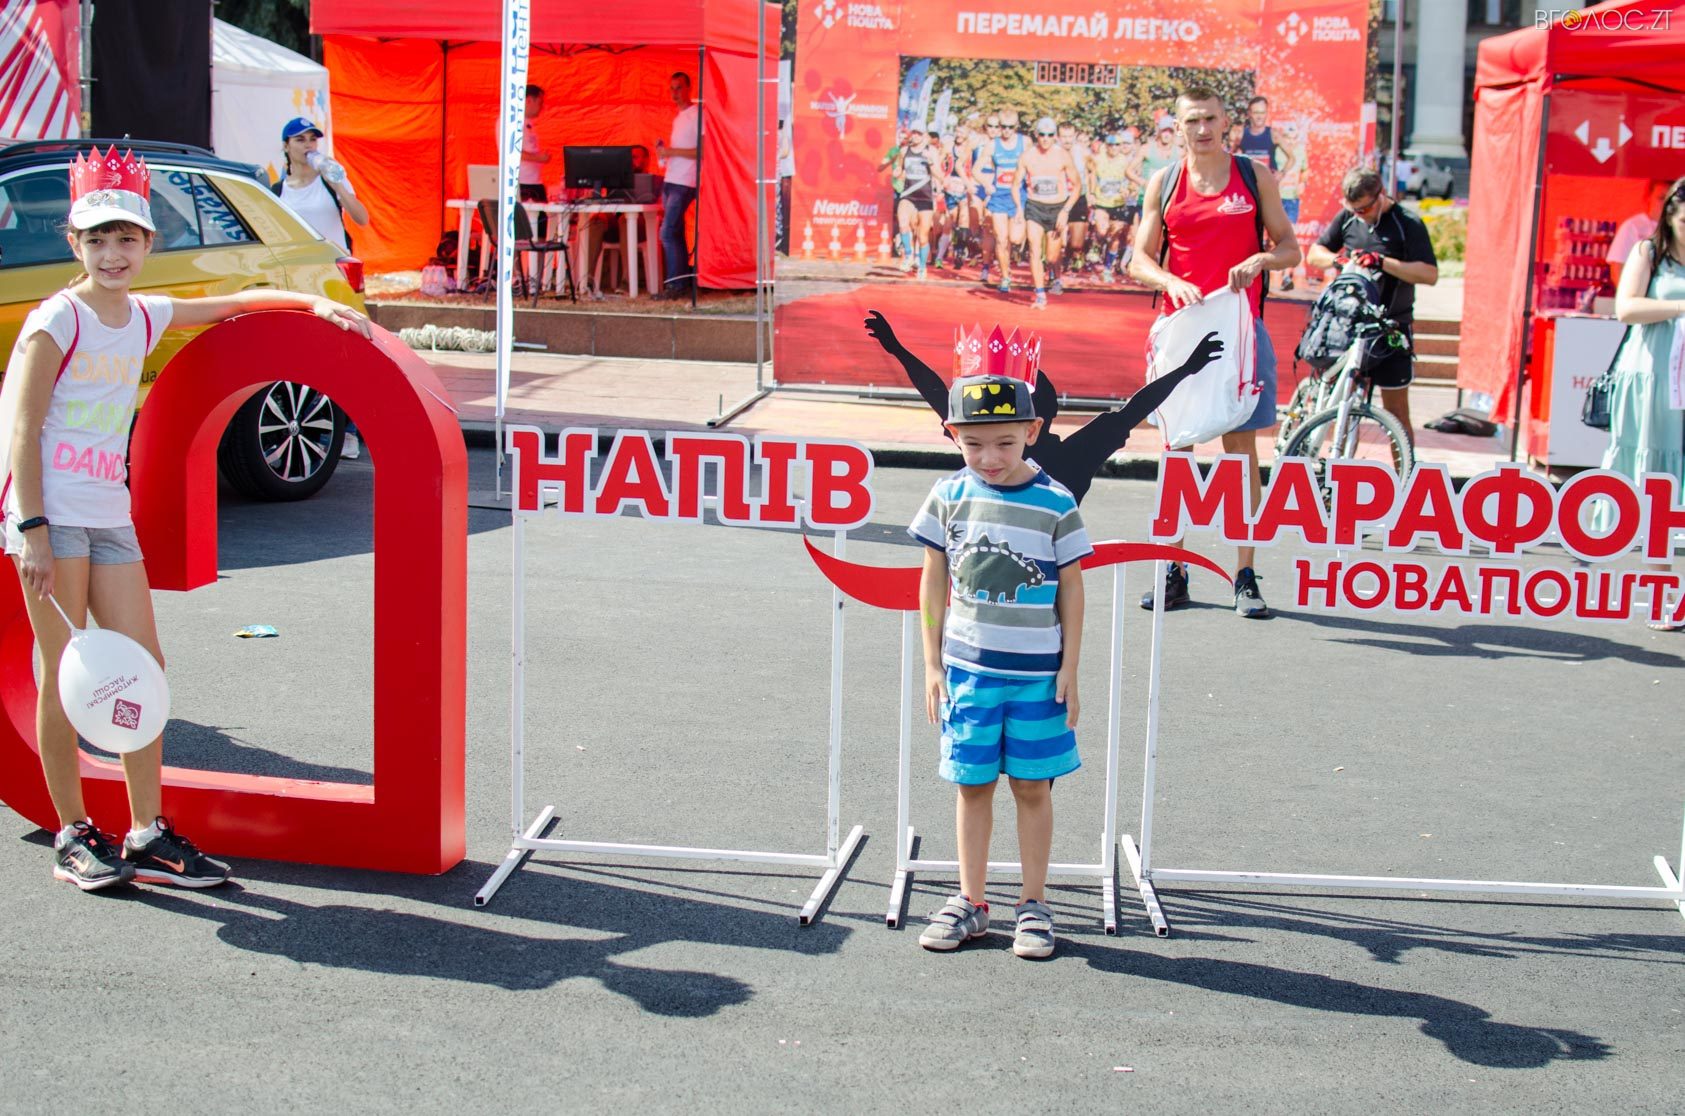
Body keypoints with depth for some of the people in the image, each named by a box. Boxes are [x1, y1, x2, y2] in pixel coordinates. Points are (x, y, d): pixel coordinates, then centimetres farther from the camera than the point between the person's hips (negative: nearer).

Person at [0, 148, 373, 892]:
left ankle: (148, 835, 9)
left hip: (109, 514, 6)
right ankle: (73, 837, 8)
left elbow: (237, 302, 24)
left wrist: (316, 304, 10)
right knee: (64, 675, -2)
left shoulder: (146, 318, 11)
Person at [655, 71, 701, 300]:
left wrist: (671, 151, -17)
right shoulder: (677, 118, 20)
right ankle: (685, 279, 14)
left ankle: (677, 284, -12)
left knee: (668, 233, -14)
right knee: (675, 234, 9)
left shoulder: (696, 116, -8)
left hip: (684, 184, -9)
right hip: (670, 182, 9)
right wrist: (664, 151, 8)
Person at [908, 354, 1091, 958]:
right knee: (972, 784, 9)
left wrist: (1069, 671, -2)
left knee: (1032, 787, 6)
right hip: (967, 668, 2)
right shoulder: (950, 496, -2)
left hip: (1037, 674, -2)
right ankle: (970, 902, 21)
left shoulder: (1055, 504, -8)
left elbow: (1071, 590, -1)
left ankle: (1032, 904, 18)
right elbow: (934, 581, 6)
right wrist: (933, 665, 5)